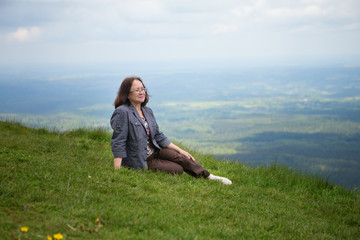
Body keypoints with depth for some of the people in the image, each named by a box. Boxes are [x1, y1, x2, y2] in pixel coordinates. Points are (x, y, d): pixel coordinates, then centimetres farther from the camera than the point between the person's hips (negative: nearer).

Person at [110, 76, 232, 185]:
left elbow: (158, 136, 14)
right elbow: (118, 143, -21)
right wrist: (117, 173, -28)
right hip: (140, 161, -7)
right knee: (177, 170, -19)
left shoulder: (147, 111, 8)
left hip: (154, 152, 7)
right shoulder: (122, 112, -17)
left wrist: (180, 150, 8)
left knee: (180, 157, -14)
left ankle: (210, 177, -5)